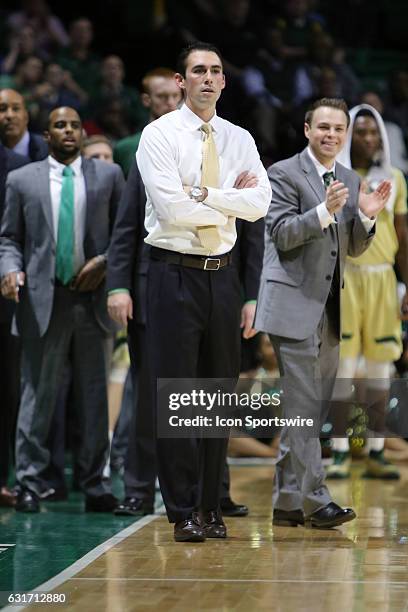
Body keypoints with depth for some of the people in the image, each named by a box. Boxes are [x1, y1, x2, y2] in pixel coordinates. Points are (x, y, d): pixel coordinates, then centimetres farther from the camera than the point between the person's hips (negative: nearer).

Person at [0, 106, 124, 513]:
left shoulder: (108, 175, 10)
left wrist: (104, 263, -6)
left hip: (91, 297, 1)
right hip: (43, 299, -1)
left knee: (94, 396, 6)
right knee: (38, 393, 0)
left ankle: (94, 485, 13)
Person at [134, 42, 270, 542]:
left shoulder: (239, 139, 10)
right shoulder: (159, 135, -3)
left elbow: (260, 204, -4)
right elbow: (173, 209, -15)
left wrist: (203, 191, -14)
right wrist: (230, 198, -6)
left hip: (222, 275, 5)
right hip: (175, 274, -5)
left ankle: (211, 506, 16)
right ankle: (182, 512, 3)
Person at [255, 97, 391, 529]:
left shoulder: (350, 180, 15)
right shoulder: (284, 173, -4)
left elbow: (354, 249, 15)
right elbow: (281, 234, -13)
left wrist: (366, 217, -4)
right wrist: (325, 211, -25)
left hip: (329, 310, 7)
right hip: (294, 304, -7)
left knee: (314, 411, 8)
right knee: (302, 407, -9)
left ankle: (287, 502, 15)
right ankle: (314, 500, -8)